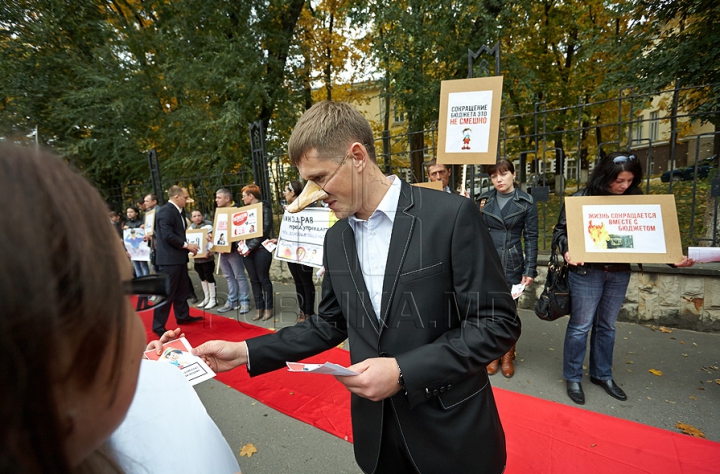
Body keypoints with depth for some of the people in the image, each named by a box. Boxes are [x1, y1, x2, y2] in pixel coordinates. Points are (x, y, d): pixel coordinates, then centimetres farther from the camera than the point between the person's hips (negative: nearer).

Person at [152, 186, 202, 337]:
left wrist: (187, 246, 6)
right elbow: (167, 235, -25)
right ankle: (158, 325, 6)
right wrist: (186, 245, -18)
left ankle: (182, 316, 32)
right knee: (166, 292, -4)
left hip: (178, 257, 10)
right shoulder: (165, 211, -16)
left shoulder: (177, 211, 16)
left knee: (182, 289, 18)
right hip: (169, 258, -10)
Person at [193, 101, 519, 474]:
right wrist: (246, 352, -2)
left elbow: (497, 322, -16)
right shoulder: (336, 239, -1)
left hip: (452, 432, -4)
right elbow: (330, 323, 6)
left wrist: (403, 372, -23)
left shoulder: (452, 216, -19)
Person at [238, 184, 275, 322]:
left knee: (263, 279, 1)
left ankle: (268, 308, 15)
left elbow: (265, 230, -14)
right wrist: (240, 245, 0)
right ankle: (259, 308, 20)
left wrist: (251, 247, -15)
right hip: (247, 250, 7)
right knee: (254, 280, 10)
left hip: (261, 249, -6)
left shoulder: (264, 208, -7)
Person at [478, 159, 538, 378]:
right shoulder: (484, 199, 3)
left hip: (512, 264, -1)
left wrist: (530, 270, -6)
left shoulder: (526, 202, -2)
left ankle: (508, 356, 30)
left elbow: (531, 238, -2)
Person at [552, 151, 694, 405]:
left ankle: (602, 374, 34)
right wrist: (567, 251, -24)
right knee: (581, 325, 3)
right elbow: (560, 231, -5)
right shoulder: (582, 198, -8)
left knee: (607, 326, 16)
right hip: (586, 271, -4)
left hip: (619, 273, 5)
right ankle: (573, 377, 19)